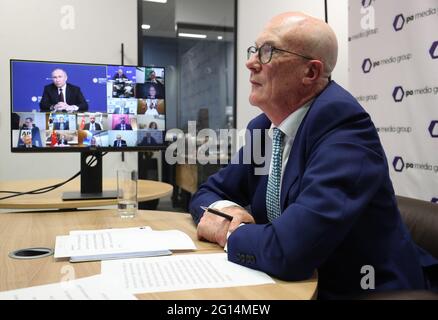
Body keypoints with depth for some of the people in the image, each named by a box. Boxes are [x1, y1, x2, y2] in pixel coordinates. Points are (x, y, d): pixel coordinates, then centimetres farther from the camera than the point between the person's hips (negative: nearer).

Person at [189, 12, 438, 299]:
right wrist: (227, 211, -13)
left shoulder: (342, 122, -23)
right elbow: (209, 194, 8)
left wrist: (227, 232, -15)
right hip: (293, 285, 6)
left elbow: (290, 250, -32)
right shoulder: (263, 127, 0)